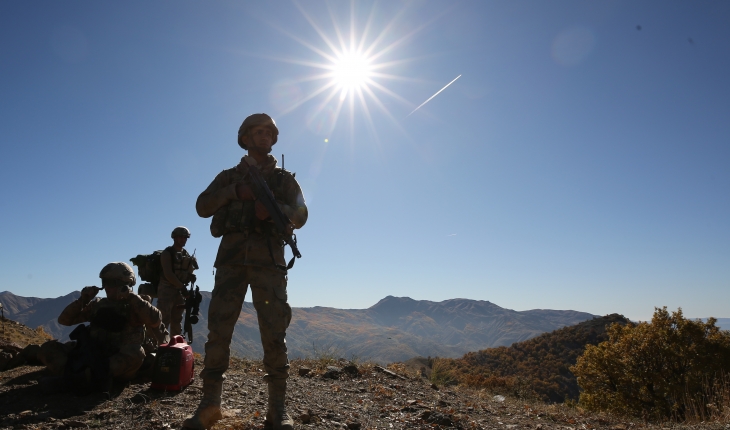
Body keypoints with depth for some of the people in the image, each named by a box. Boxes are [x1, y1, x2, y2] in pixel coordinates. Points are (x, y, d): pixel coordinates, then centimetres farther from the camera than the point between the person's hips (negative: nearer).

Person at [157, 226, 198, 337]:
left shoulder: (186, 254, 13)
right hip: (166, 290, -7)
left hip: (179, 291, 7)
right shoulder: (167, 253, -7)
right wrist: (182, 287, -18)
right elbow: (168, 274, -17)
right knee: (164, 320, -11)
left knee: (177, 321, 10)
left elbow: (188, 273, 14)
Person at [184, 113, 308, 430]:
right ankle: (210, 402, 4)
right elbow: (203, 207, 5)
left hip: (268, 259, -1)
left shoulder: (284, 178, 16)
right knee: (218, 327, -5)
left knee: (274, 332, -7)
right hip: (232, 257, 1)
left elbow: (300, 215, 2)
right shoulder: (229, 176, 18)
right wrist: (234, 191, -10)